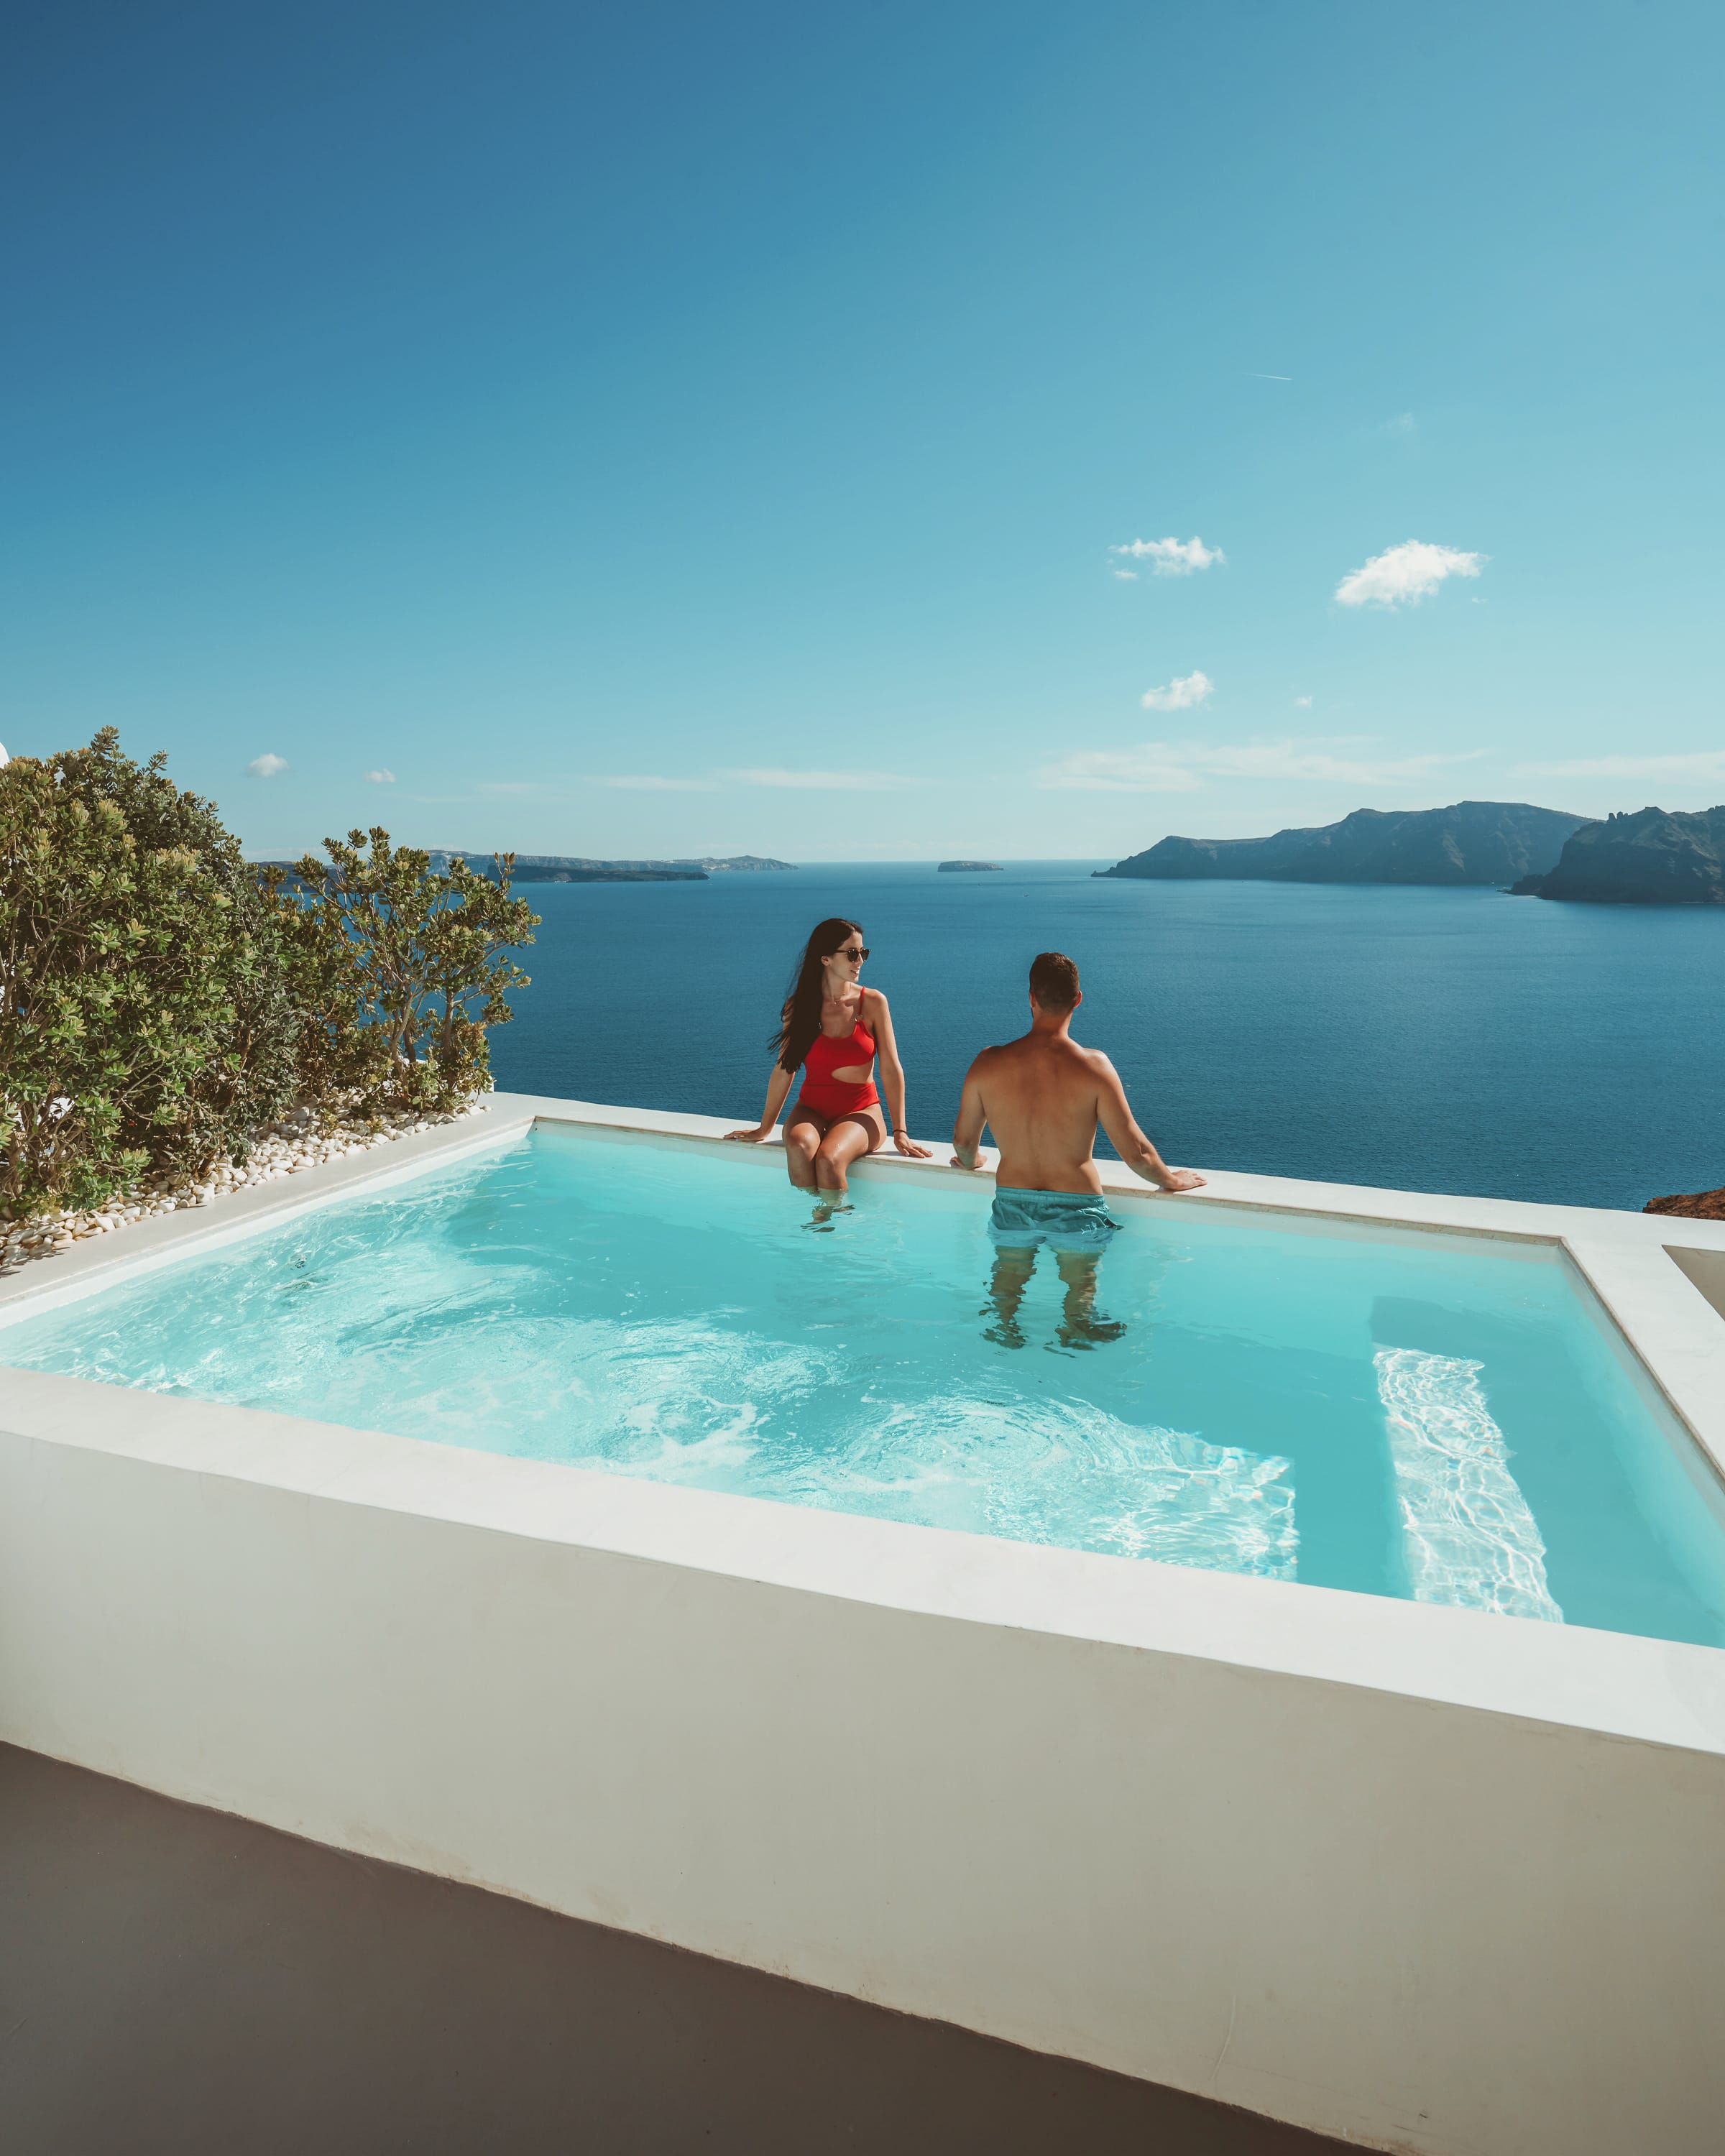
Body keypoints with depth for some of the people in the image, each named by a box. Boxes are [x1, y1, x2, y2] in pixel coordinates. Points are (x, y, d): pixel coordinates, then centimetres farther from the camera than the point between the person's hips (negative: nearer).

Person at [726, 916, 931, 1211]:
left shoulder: (872, 1002, -5)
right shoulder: (797, 1007, -1)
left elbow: (891, 1069, -5)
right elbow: (784, 1069, 6)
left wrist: (900, 1132, -9)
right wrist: (764, 1129, 10)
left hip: (860, 1111, -1)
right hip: (812, 1108, 2)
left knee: (829, 1159, -31)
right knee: (799, 1146, -32)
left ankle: (828, 1220, -7)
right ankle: (807, 1214, -12)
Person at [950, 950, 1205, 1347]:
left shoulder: (987, 1064, -12)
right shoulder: (1093, 1065, -19)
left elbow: (963, 1142, 3)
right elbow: (1135, 1153, -14)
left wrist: (969, 1161, 27)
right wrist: (1169, 1180, 7)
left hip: (1012, 1204, 2)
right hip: (1076, 1207, -2)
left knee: (1007, 1284, 29)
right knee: (1080, 1291, 23)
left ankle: (1005, 1330, 35)